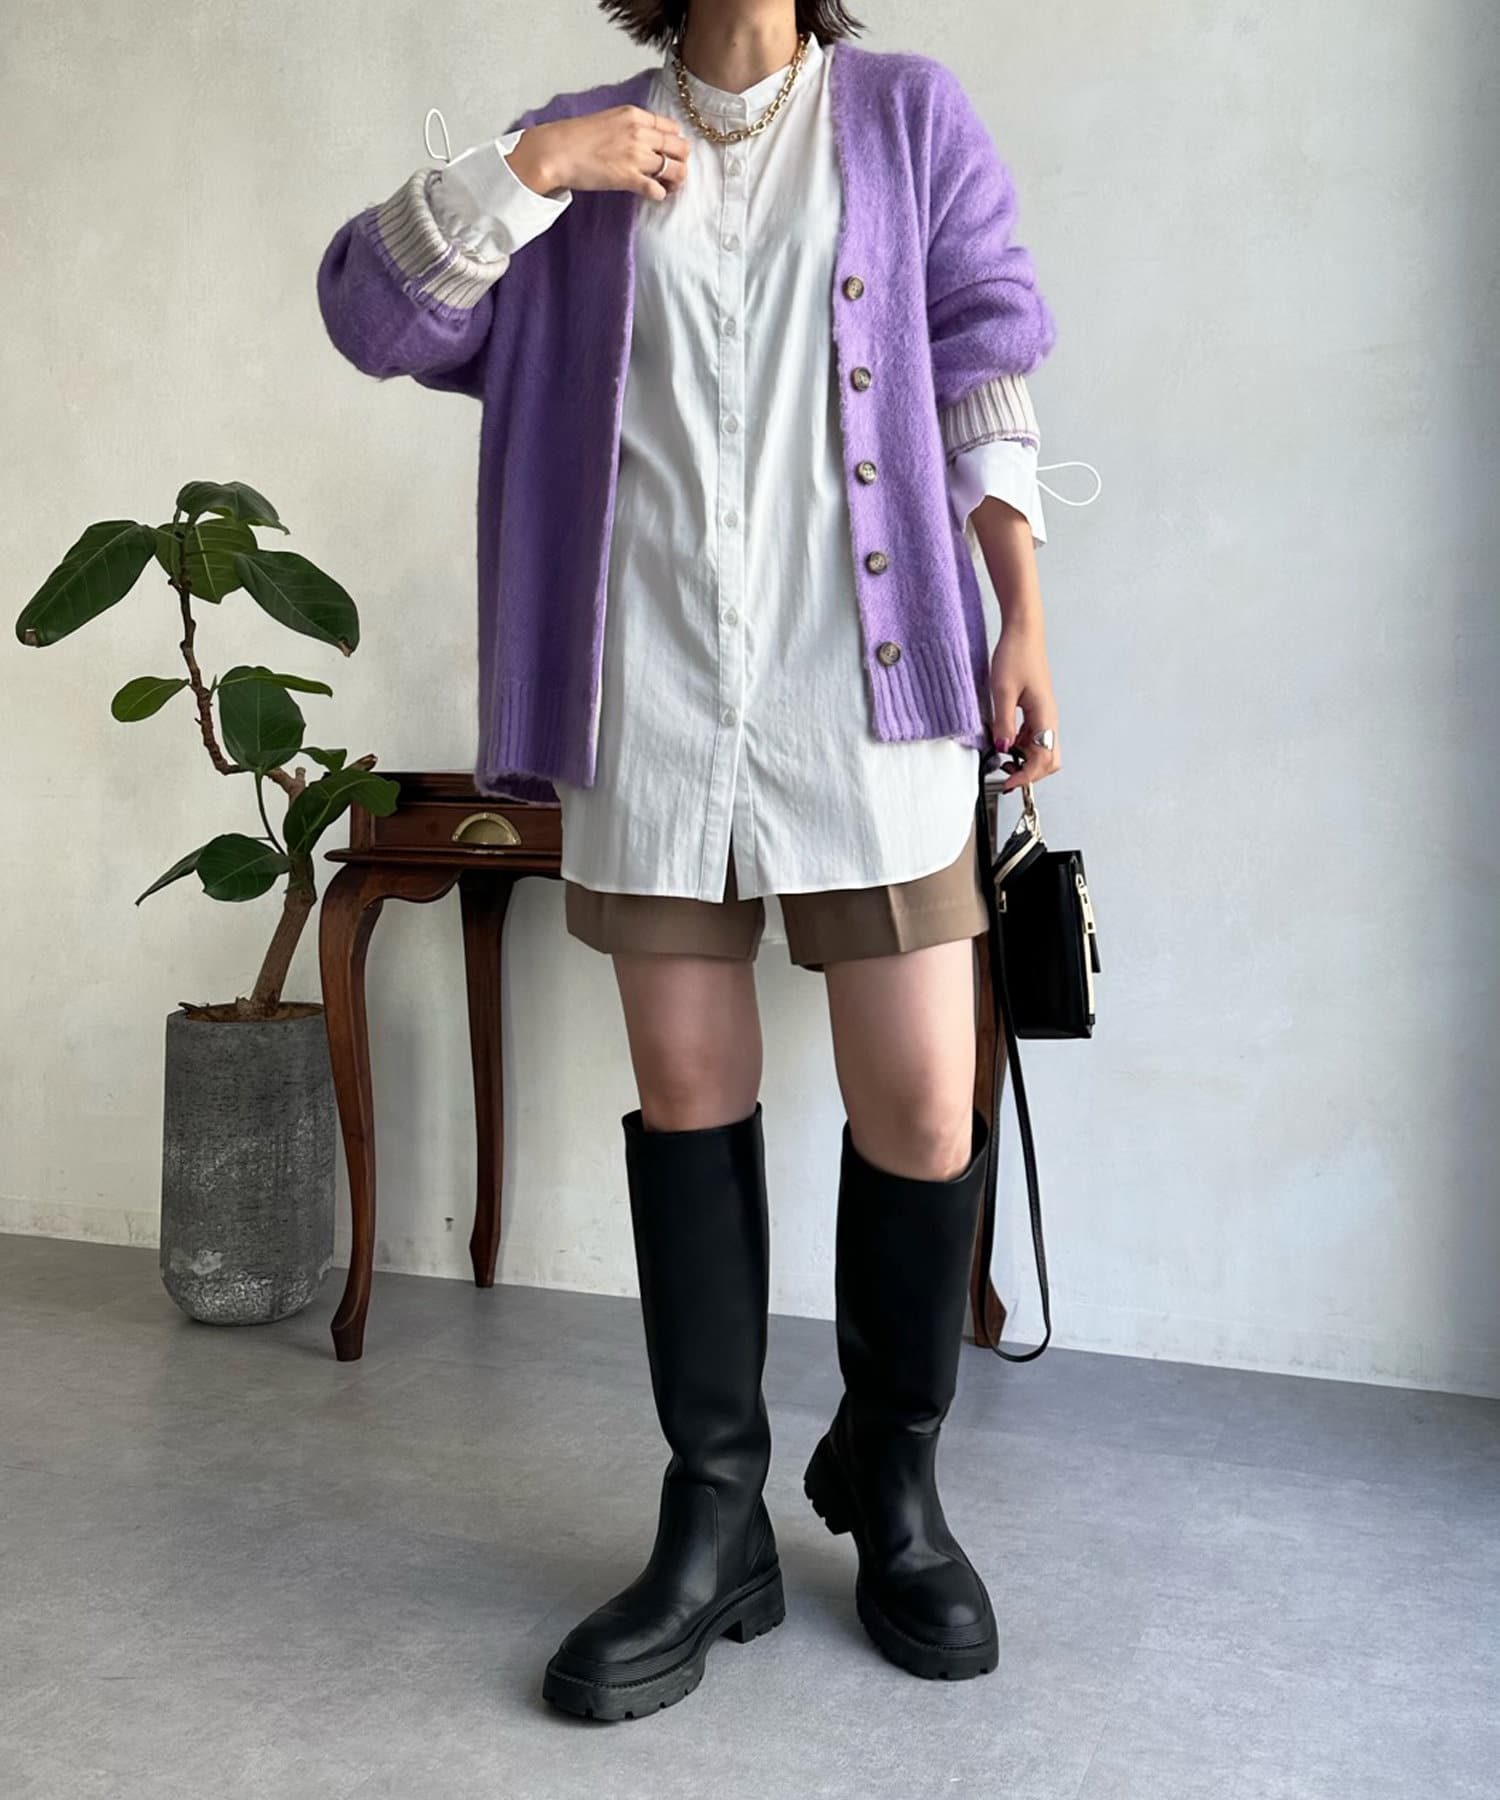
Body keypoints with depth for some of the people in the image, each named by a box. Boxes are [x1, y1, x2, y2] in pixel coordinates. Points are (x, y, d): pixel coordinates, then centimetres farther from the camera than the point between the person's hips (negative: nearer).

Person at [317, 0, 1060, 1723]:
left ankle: (891, 1477, 22)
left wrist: (1023, 621, 2)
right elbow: (369, 308, 7)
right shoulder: (588, 141, 15)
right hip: (649, 706, 2)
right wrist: (531, 165, -6)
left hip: (865, 696, -1)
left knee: (922, 1112, -2)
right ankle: (716, 1522, 17)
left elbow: (983, 381, 8)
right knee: (686, 1097, 5)